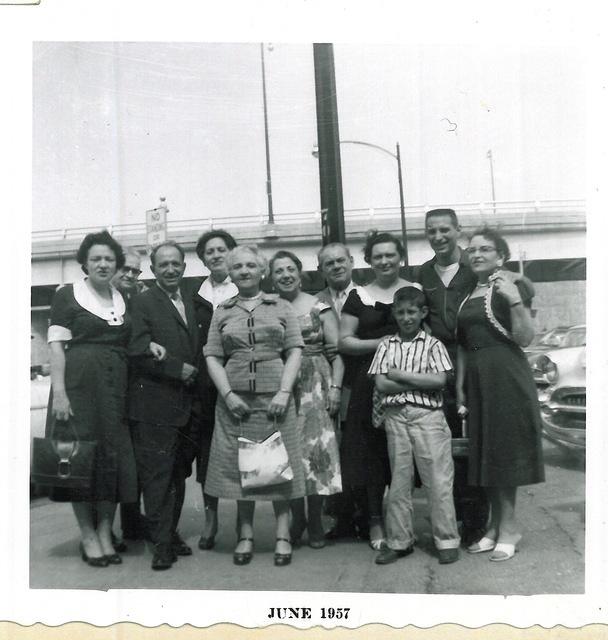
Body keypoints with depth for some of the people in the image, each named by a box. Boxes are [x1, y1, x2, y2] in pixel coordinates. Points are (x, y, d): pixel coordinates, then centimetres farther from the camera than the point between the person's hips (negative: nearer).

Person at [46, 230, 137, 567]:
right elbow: (56, 346, -6)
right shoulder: (67, 295, 0)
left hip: (115, 388, 5)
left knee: (113, 458, 5)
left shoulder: (122, 300, 15)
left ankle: (105, 534, 16)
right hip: (79, 384, -5)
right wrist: (58, 391, -16)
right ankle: (88, 536, 12)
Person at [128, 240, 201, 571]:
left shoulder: (192, 301, 15)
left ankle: (171, 532, 27)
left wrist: (193, 374, 4)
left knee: (178, 474, 15)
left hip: (187, 404, 6)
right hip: (155, 404, -6)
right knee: (157, 475, -1)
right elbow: (139, 351, -15)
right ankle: (162, 543, 8)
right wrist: (179, 369, -13)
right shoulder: (143, 302, -5)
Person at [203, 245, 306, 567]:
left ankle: (282, 536, 11)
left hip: (275, 398, -1)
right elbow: (213, 357, 6)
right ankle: (245, 536, 15)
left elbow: (295, 351, 3)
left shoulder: (281, 307, 9)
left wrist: (284, 392, -9)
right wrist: (228, 395, -8)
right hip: (235, 399, 1)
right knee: (238, 466, 4)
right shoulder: (222, 312, 12)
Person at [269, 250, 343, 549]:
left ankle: (315, 523, 12)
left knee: (316, 449, -3)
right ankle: (297, 519, 19)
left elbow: (337, 352, -1)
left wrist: (335, 387, -10)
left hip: (315, 386, -2)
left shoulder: (319, 307, 2)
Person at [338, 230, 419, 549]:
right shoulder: (358, 296, 8)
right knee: (371, 452, -1)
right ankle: (374, 521, 10)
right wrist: (381, 343, -8)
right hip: (369, 383, 0)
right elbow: (344, 342, 4)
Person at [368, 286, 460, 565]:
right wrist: (420, 382, -7)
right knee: (398, 481, 9)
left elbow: (439, 380, -9)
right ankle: (399, 541, 20)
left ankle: (447, 541, 10)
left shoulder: (433, 344, 4)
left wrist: (400, 375, -8)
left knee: (438, 480, -1)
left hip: (428, 415, -2)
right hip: (395, 415, 2)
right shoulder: (386, 345, 10)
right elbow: (381, 384, -1)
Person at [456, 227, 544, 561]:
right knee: (485, 453, 10)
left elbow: (524, 338, -11)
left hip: (506, 376, -6)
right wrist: (459, 386, 11)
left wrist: (515, 301, -23)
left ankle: (508, 526, 10)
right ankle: (495, 525, 22)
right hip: (476, 378, 6)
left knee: (505, 450, -1)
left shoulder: (512, 287, -4)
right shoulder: (467, 295, 14)